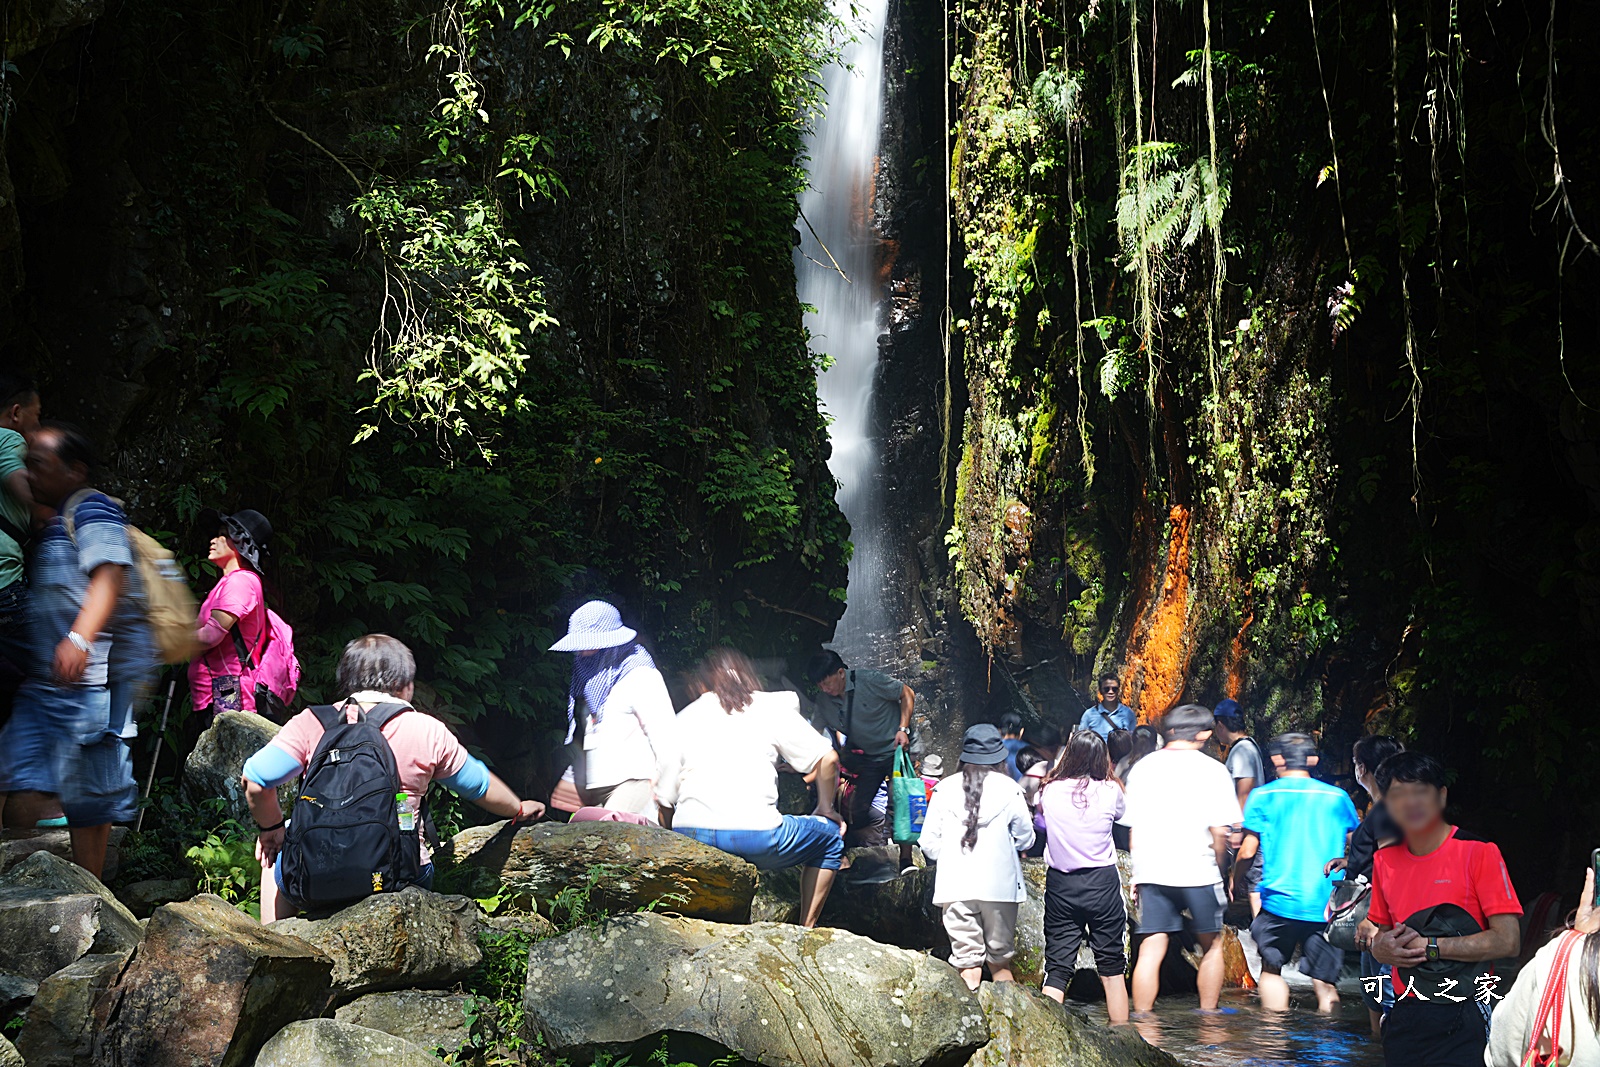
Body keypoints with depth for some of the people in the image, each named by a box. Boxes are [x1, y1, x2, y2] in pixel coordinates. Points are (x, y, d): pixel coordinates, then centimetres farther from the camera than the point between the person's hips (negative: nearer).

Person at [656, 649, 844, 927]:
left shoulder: (685, 717, 18)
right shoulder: (771, 707, 12)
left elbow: (663, 798, 14)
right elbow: (828, 758, 6)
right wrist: (825, 809, 20)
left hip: (689, 840, 3)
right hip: (754, 836, -3)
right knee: (830, 838, 23)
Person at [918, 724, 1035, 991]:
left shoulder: (945, 788, 0)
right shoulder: (1008, 788, -3)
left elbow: (929, 843, 3)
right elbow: (1025, 838, 5)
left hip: (955, 886, 1)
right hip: (999, 885, 0)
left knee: (966, 961, 3)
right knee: (1000, 961, 12)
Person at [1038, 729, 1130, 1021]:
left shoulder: (1050, 791, -5)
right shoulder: (1109, 791, -7)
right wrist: (1108, 774, 22)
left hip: (1060, 885, 1)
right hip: (1103, 883, 0)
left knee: (1056, 969, 4)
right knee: (1112, 968, 10)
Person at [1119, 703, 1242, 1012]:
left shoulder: (1142, 767, 9)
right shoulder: (1211, 769, -3)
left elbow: (1132, 827, 11)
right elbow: (1220, 830, -8)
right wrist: (1219, 866, 6)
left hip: (1150, 870, 3)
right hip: (1197, 869, -3)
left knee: (1150, 950, 3)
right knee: (1211, 945, 14)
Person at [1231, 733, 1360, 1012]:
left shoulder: (1263, 797, 0)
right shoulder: (1337, 797, 6)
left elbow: (1247, 852, -3)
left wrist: (1234, 882, 13)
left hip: (1280, 902, -2)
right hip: (1327, 906, 2)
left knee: (1272, 969, 12)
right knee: (1326, 979, 5)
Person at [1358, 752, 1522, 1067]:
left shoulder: (1479, 852, -8)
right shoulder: (1385, 861, 9)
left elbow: (1508, 941, -13)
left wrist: (1427, 945, -15)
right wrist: (1378, 946, -3)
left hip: (1461, 1020, -5)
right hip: (1403, 1017, 5)